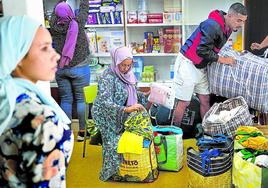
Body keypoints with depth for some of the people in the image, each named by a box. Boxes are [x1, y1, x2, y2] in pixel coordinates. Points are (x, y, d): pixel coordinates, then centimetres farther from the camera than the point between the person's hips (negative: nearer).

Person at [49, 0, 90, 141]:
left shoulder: (54, 25, -3)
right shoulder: (77, 23, -10)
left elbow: (54, 13, 17)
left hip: (60, 69, 3)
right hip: (79, 67, -3)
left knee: (65, 99, 9)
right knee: (81, 99, 4)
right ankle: (82, 131, 8)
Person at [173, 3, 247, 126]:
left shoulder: (228, 28, 5)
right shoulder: (212, 25, -25)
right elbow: (202, 51, -27)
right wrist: (222, 60, -18)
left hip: (201, 67, 9)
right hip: (187, 63, -9)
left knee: (205, 101, 10)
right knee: (184, 102, -4)